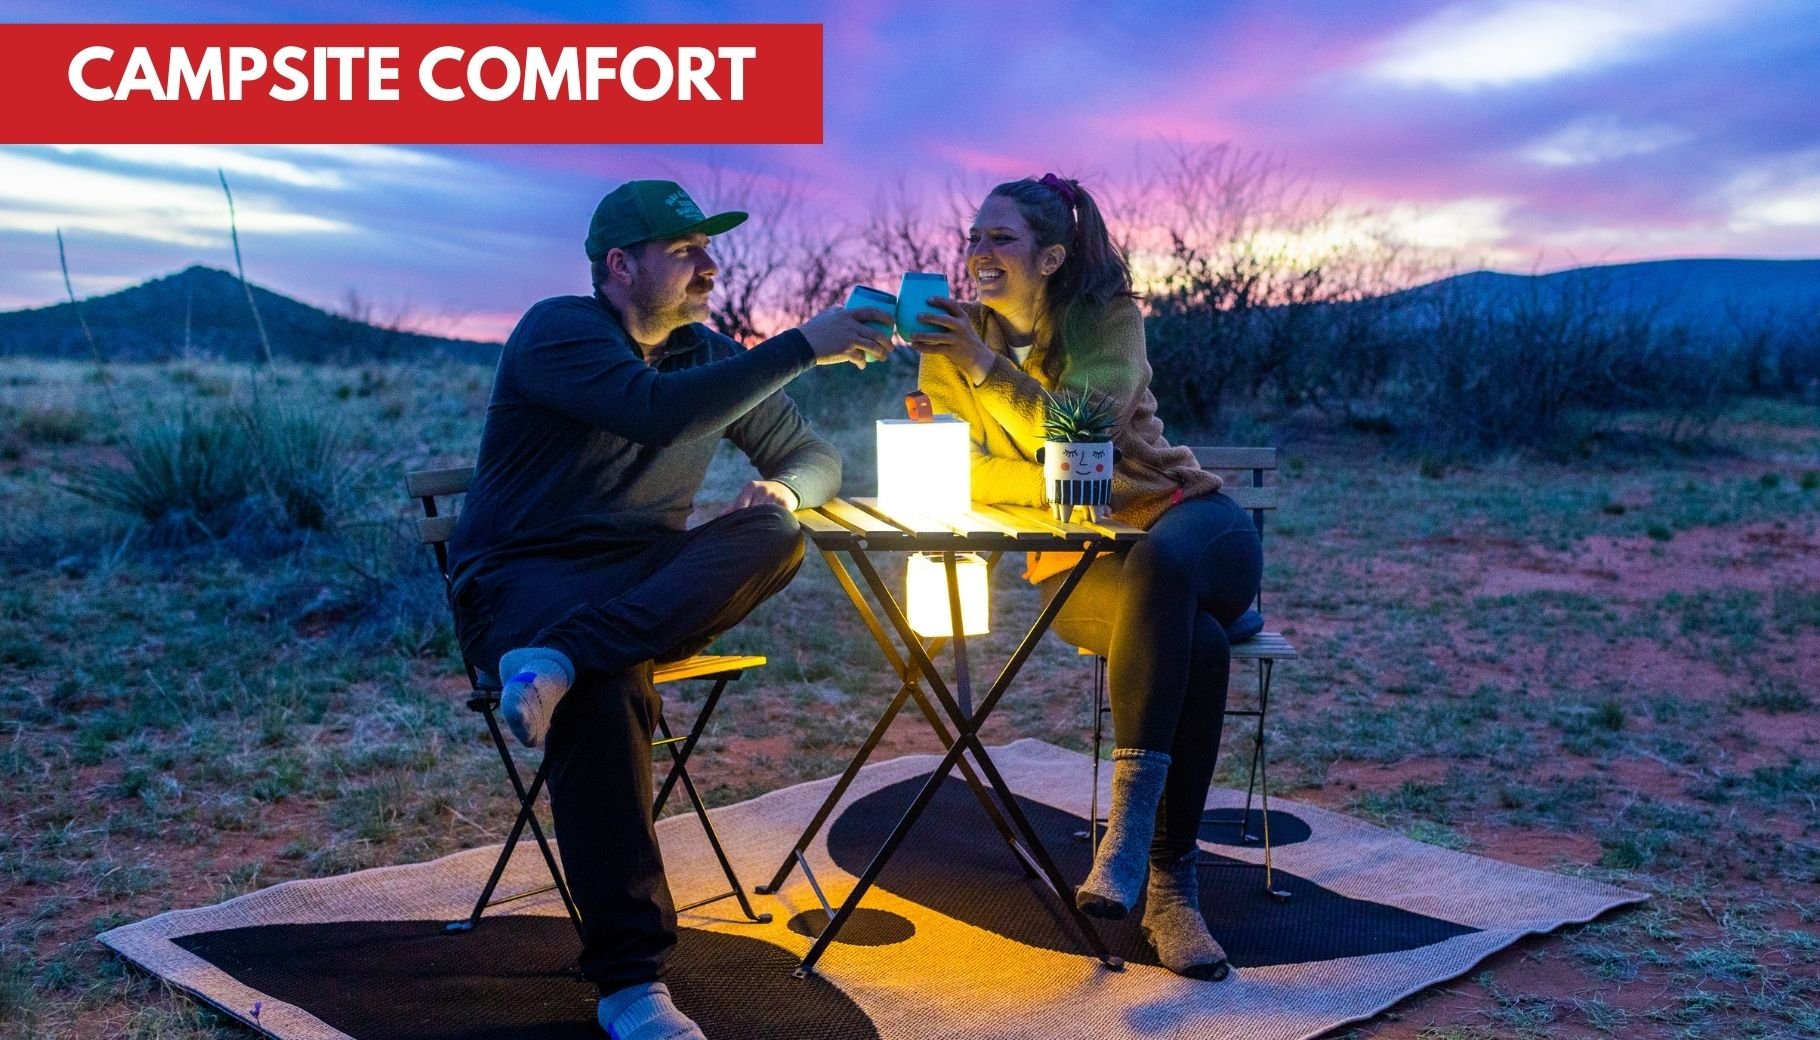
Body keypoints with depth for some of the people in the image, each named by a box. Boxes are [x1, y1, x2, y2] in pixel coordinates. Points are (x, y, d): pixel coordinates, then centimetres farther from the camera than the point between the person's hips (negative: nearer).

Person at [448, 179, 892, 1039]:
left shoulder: (708, 353, 9)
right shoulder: (557, 332, -10)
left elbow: (812, 456, 14)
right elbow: (657, 412, -30)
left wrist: (784, 488, -11)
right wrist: (803, 345, -28)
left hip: (646, 581, 5)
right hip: (524, 579, -5)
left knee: (772, 537, -24)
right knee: (606, 688, -38)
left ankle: (562, 659, -39)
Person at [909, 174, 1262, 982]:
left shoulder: (1110, 318, -5)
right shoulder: (957, 338, -1)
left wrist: (985, 363, -28)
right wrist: (1058, 480, -18)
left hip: (1188, 522, 0)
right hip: (1075, 564, 0)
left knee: (1157, 564, -38)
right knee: (1195, 643, -32)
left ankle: (1129, 833, -39)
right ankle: (1168, 884, -24)